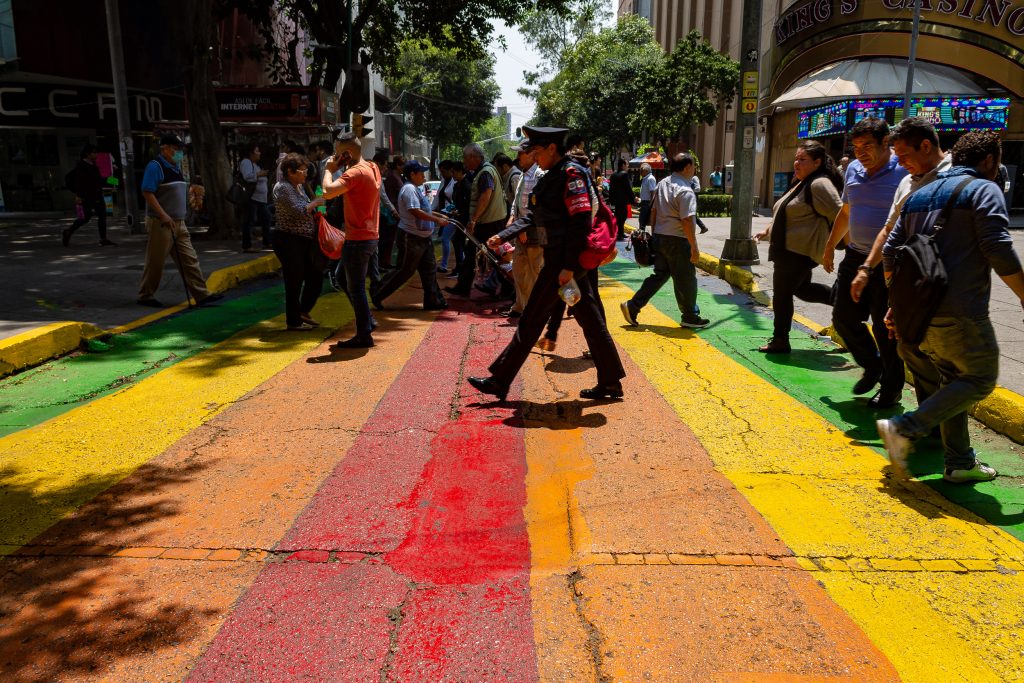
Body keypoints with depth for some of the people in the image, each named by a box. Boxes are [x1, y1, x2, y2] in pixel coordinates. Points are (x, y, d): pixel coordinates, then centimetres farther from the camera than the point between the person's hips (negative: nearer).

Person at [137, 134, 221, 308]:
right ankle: (146, 296, 13)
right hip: (161, 223, -8)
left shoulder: (176, 167, 16)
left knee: (189, 259, 4)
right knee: (155, 261, 0)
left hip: (178, 223, 8)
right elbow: (147, 193, -18)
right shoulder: (155, 166, -11)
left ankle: (201, 294, 4)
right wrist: (163, 215, -22)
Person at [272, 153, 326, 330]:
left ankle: (304, 311, 29)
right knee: (295, 281, -1)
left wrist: (316, 213, 8)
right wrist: (315, 203, -12)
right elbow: (299, 211, -24)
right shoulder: (282, 188, -14)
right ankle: (293, 321, 11)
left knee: (316, 276, 12)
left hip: (305, 241, 9)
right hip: (289, 241, -9)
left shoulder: (299, 186, 14)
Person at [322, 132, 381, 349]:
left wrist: (329, 170, -12)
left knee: (355, 287, -2)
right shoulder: (372, 168, 10)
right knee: (351, 282, 22)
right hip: (369, 236, 10)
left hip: (358, 239, -9)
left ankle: (364, 335, 4)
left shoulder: (355, 172, -18)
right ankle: (367, 321, 25)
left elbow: (327, 192, -29)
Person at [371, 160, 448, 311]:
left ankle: (433, 300, 16)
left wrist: (439, 216, 19)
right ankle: (378, 295, 9)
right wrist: (437, 220, -26)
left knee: (429, 269, 10)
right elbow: (416, 212, -29)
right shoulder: (409, 189, -19)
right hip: (411, 237, -10)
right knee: (405, 271, -2)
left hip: (423, 237, 10)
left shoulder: (416, 189, 15)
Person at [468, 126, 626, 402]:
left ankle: (500, 381, 7)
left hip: (563, 262, -10)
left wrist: (569, 266, -23)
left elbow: (581, 222, -21)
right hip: (561, 260, 10)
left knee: (531, 322, -2)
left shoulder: (571, 174, -14)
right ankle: (611, 382, 18)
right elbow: (536, 218, 20)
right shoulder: (552, 176, 16)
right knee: (590, 320, 11)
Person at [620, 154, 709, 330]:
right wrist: (694, 247, -17)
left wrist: (655, 232, 25)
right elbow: (687, 221, -21)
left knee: (660, 274, 15)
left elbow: (654, 211, 16)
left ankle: (632, 307, 10)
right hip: (677, 240, -8)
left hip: (659, 236, 8)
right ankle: (690, 317, 17)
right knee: (685, 279, 5)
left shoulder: (662, 184, 9)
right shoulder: (685, 191, -17)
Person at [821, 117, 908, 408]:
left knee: (886, 329, 2)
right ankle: (872, 367, 33)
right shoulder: (853, 170, 8)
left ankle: (892, 387, 20)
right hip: (855, 258, 7)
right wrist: (830, 247, 26)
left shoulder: (904, 173, -14)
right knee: (843, 318, 10)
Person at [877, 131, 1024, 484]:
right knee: (980, 379, 6)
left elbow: (890, 250, 15)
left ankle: (960, 463, 19)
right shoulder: (984, 189, -3)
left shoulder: (920, 195, 18)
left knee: (953, 379, 18)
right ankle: (905, 428, -8)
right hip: (959, 312, -8)